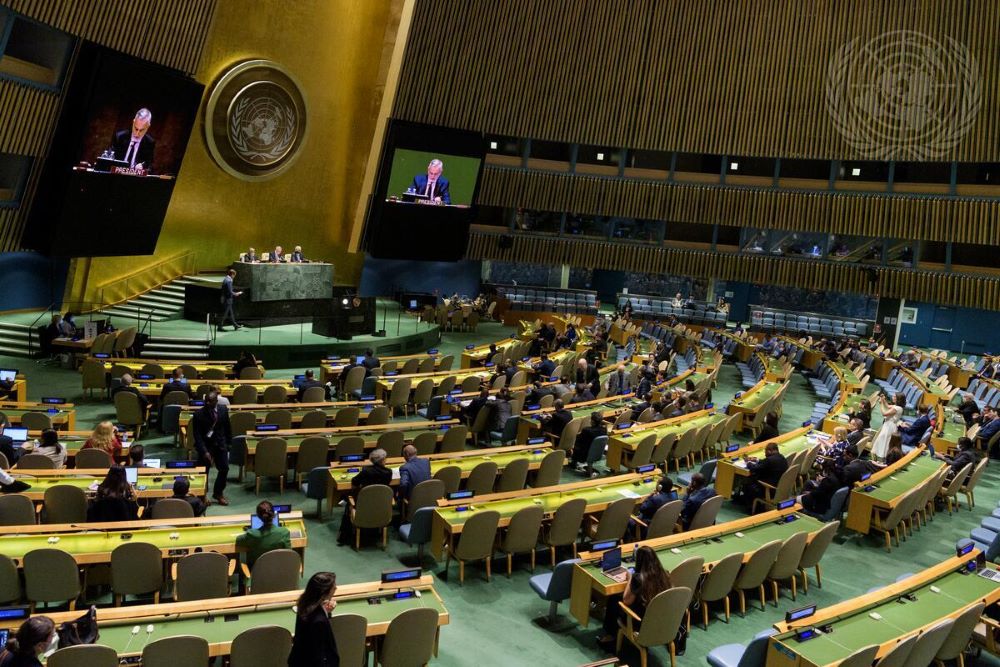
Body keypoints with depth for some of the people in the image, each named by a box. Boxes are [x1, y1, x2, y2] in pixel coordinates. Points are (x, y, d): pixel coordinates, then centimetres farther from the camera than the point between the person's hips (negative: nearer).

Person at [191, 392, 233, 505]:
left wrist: (229, 442, 11)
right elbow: (197, 435, -16)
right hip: (205, 444, -3)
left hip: (220, 443, 3)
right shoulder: (199, 415, -17)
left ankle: (218, 493, 23)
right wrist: (204, 451, -22)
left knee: (224, 468, 2)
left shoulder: (223, 411, -6)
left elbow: (227, 427, 8)